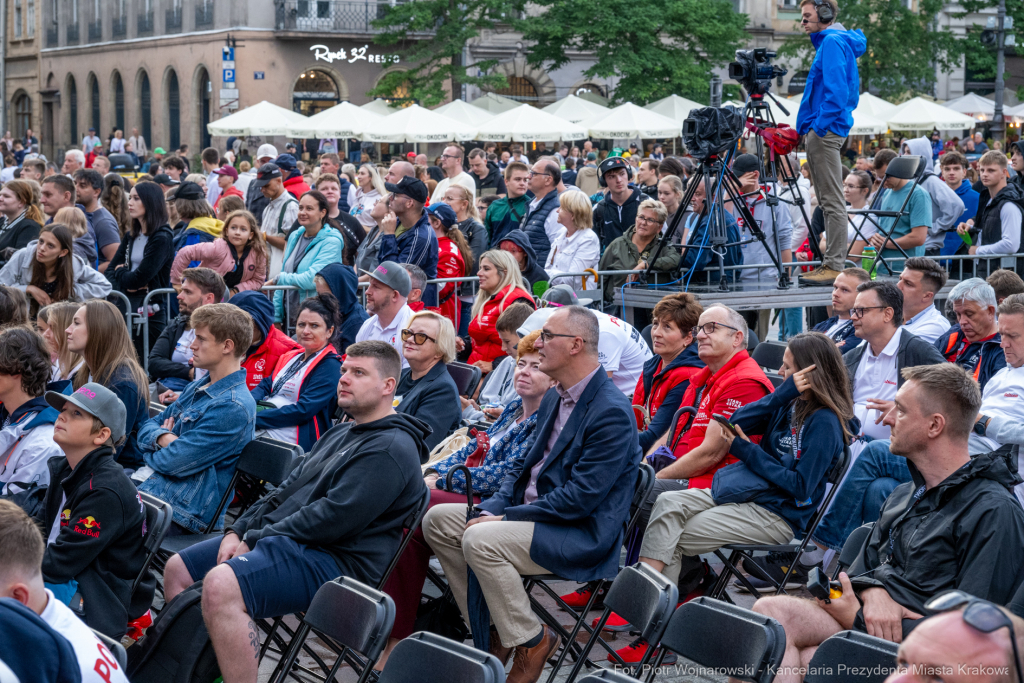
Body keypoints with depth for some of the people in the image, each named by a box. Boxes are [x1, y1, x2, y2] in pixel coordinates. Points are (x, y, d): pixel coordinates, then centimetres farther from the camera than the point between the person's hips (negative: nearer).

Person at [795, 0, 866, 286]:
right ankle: (830, 262, 14)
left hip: (825, 130, -11)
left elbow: (836, 90, -21)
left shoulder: (832, 42, -10)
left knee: (832, 201, -10)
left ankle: (835, 267, -10)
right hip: (820, 130, 11)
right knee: (827, 200, 11)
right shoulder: (828, 42, 21)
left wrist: (820, 125, -20)